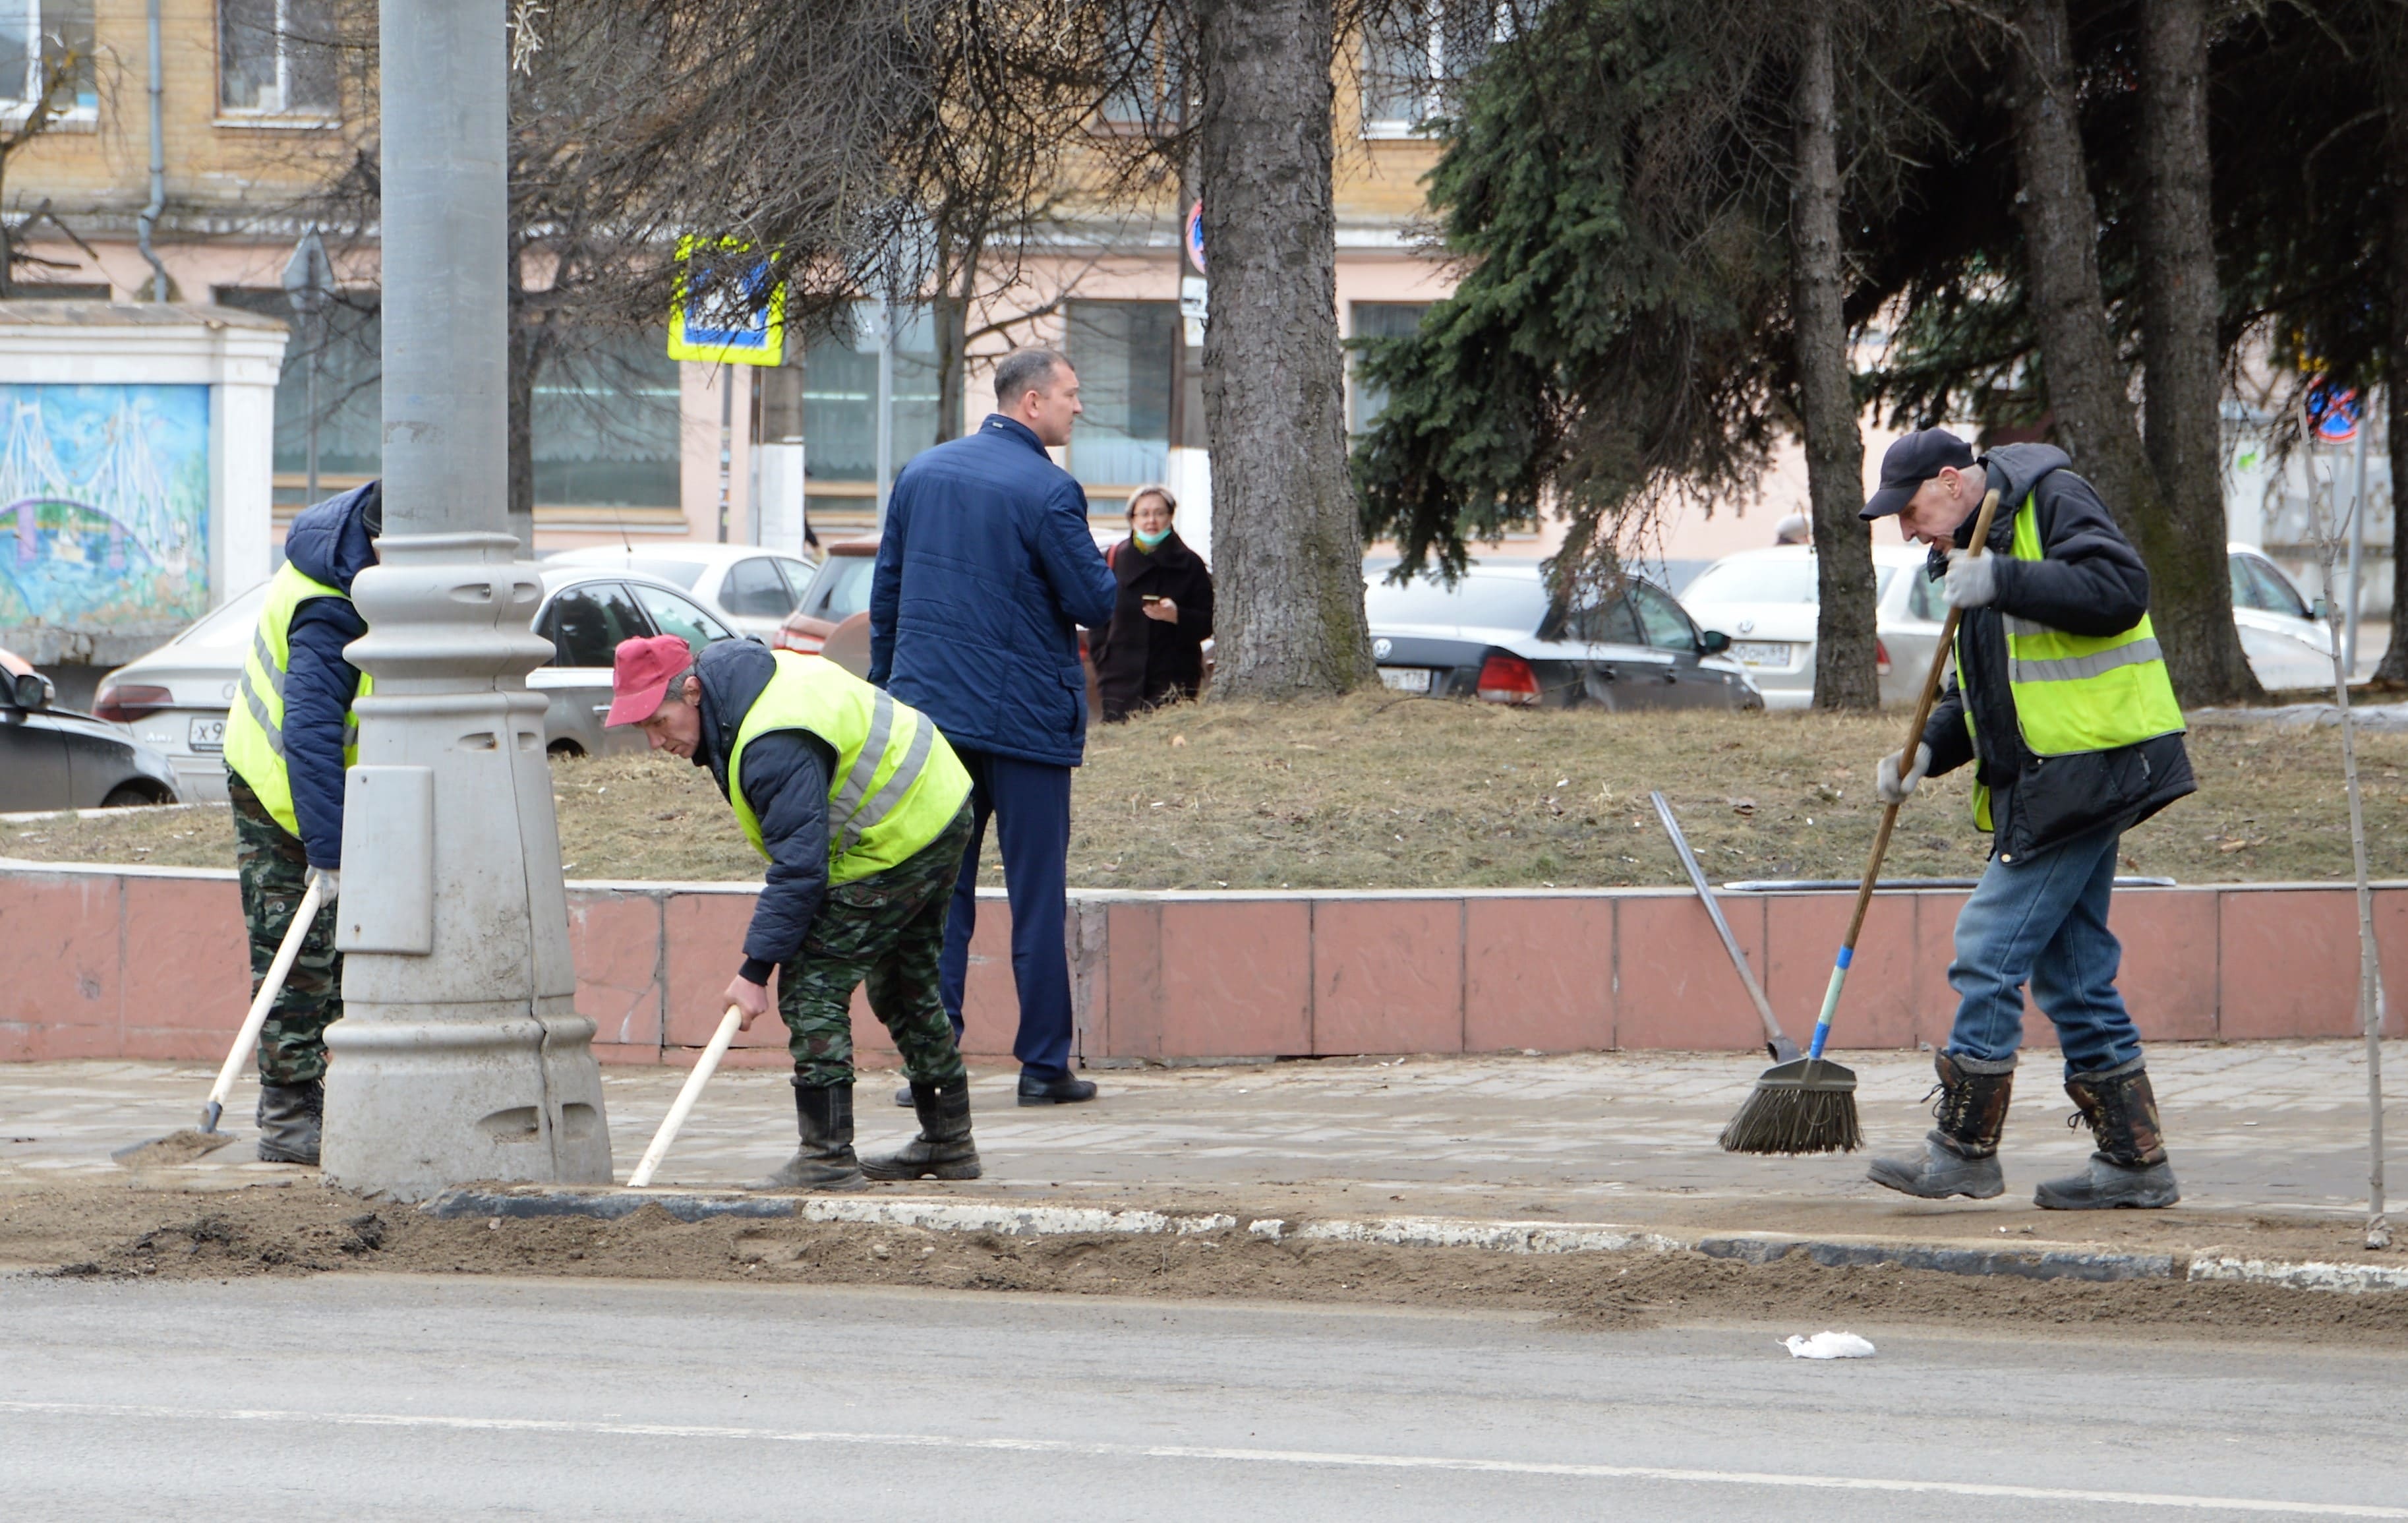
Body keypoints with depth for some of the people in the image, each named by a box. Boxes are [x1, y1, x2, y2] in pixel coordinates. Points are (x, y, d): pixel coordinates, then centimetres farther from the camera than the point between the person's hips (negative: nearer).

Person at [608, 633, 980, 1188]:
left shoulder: (776, 745, -31)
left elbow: (799, 866, -30)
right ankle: (948, 1145, 30)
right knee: (908, 988, 21)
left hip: (896, 844, -11)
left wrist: (756, 969, -27)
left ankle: (827, 1158, -13)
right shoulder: (743, 674, 2)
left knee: (813, 983, -11)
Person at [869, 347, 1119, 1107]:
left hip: (928, 706, 5)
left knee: (939, 893, 7)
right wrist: (1104, 568, 10)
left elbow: (885, 591, 13)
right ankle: (1043, 1064, 5)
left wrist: (887, 688, 20)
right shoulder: (1048, 490, -12)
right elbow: (1096, 604, -11)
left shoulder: (920, 473, 8)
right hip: (1022, 718, -5)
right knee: (1036, 896, 3)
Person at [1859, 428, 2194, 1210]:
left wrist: (2003, 582, -26)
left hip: (2082, 773, -10)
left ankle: (1965, 1151, -2)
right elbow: (1987, 691, 25)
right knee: (2073, 975, 10)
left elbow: (2119, 589, -24)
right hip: (2048, 785, 10)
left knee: (1990, 955, -8)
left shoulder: (2052, 501, -8)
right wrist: (1928, 751, 8)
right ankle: (2135, 1160, 13)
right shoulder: (1972, 546, 20)